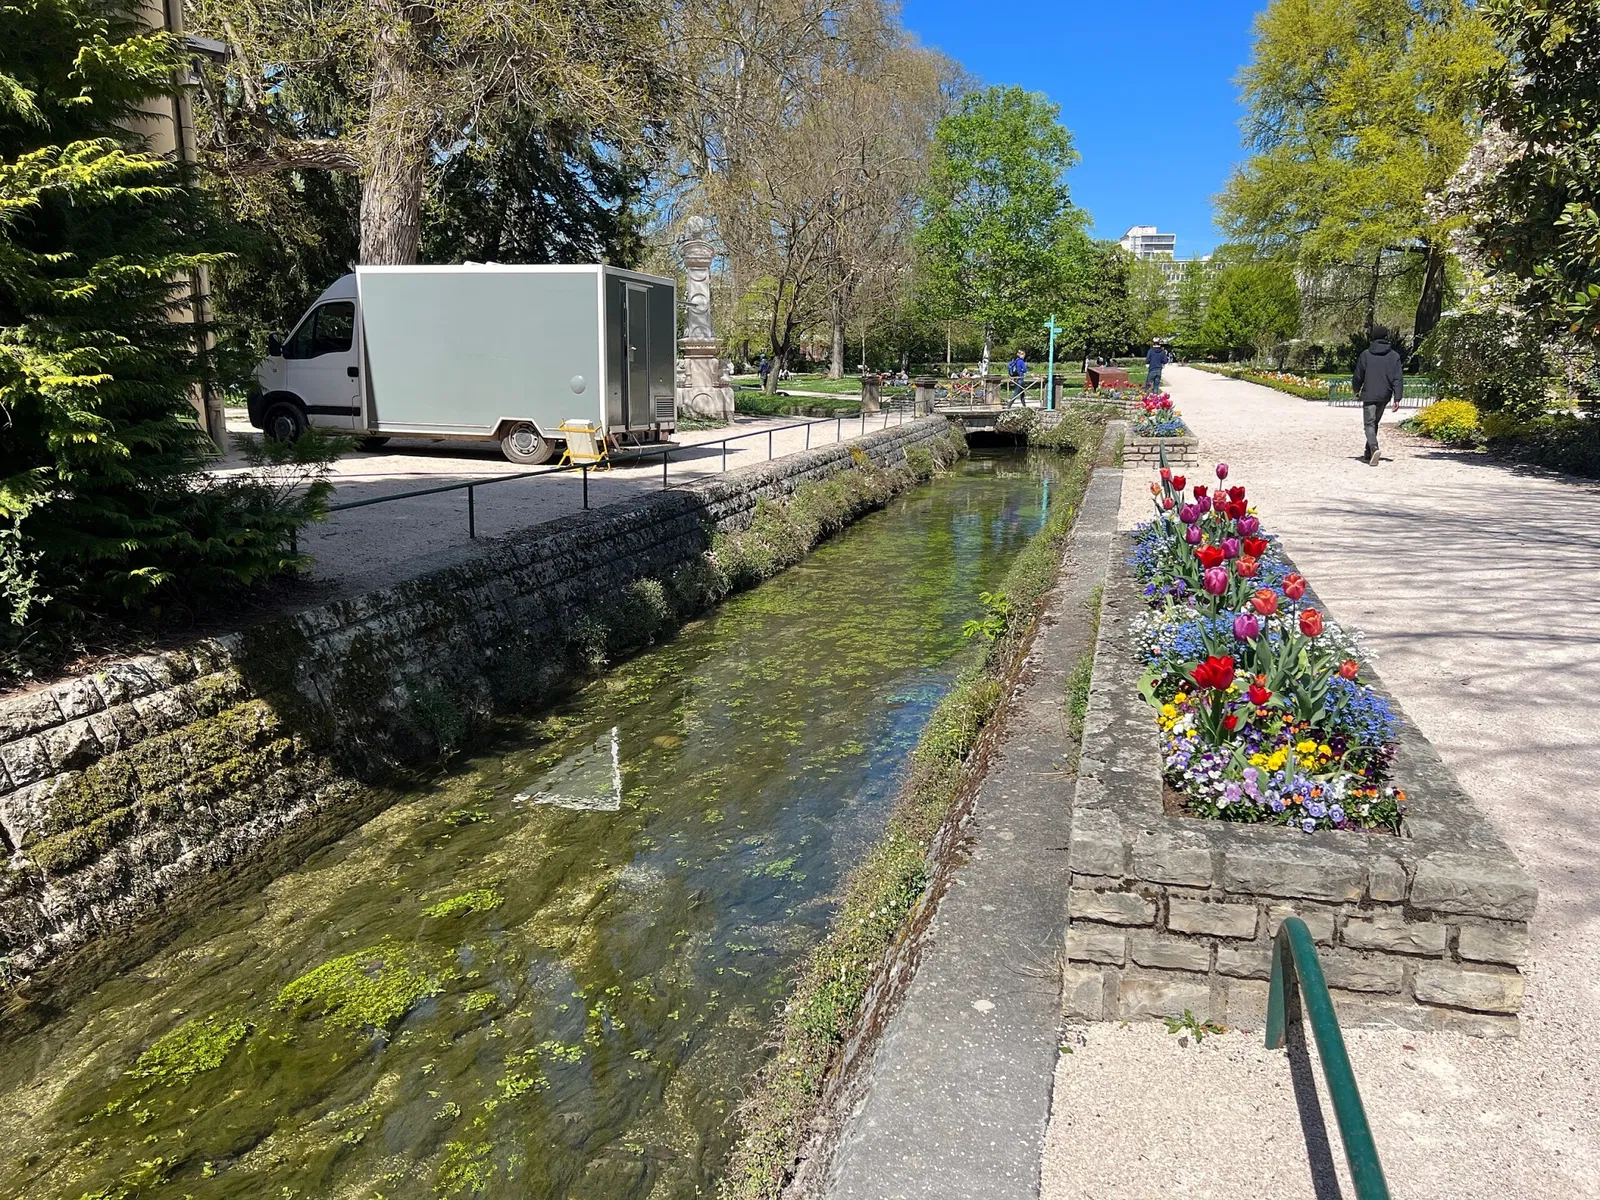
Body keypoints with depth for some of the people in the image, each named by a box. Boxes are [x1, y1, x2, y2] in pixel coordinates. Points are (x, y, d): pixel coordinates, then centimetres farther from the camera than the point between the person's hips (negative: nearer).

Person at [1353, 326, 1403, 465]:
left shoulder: (1366, 354, -2)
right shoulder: (1394, 355, 3)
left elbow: (1358, 376, 4)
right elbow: (1398, 378, -3)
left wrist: (1357, 391, 22)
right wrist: (1397, 398, -3)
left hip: (1369, 395, -3)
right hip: (1385, 396, 3)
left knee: (1369, 423, -6)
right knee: (1375, 422, 18)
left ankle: (1373, 448, -32)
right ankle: (1368, 453, 24)